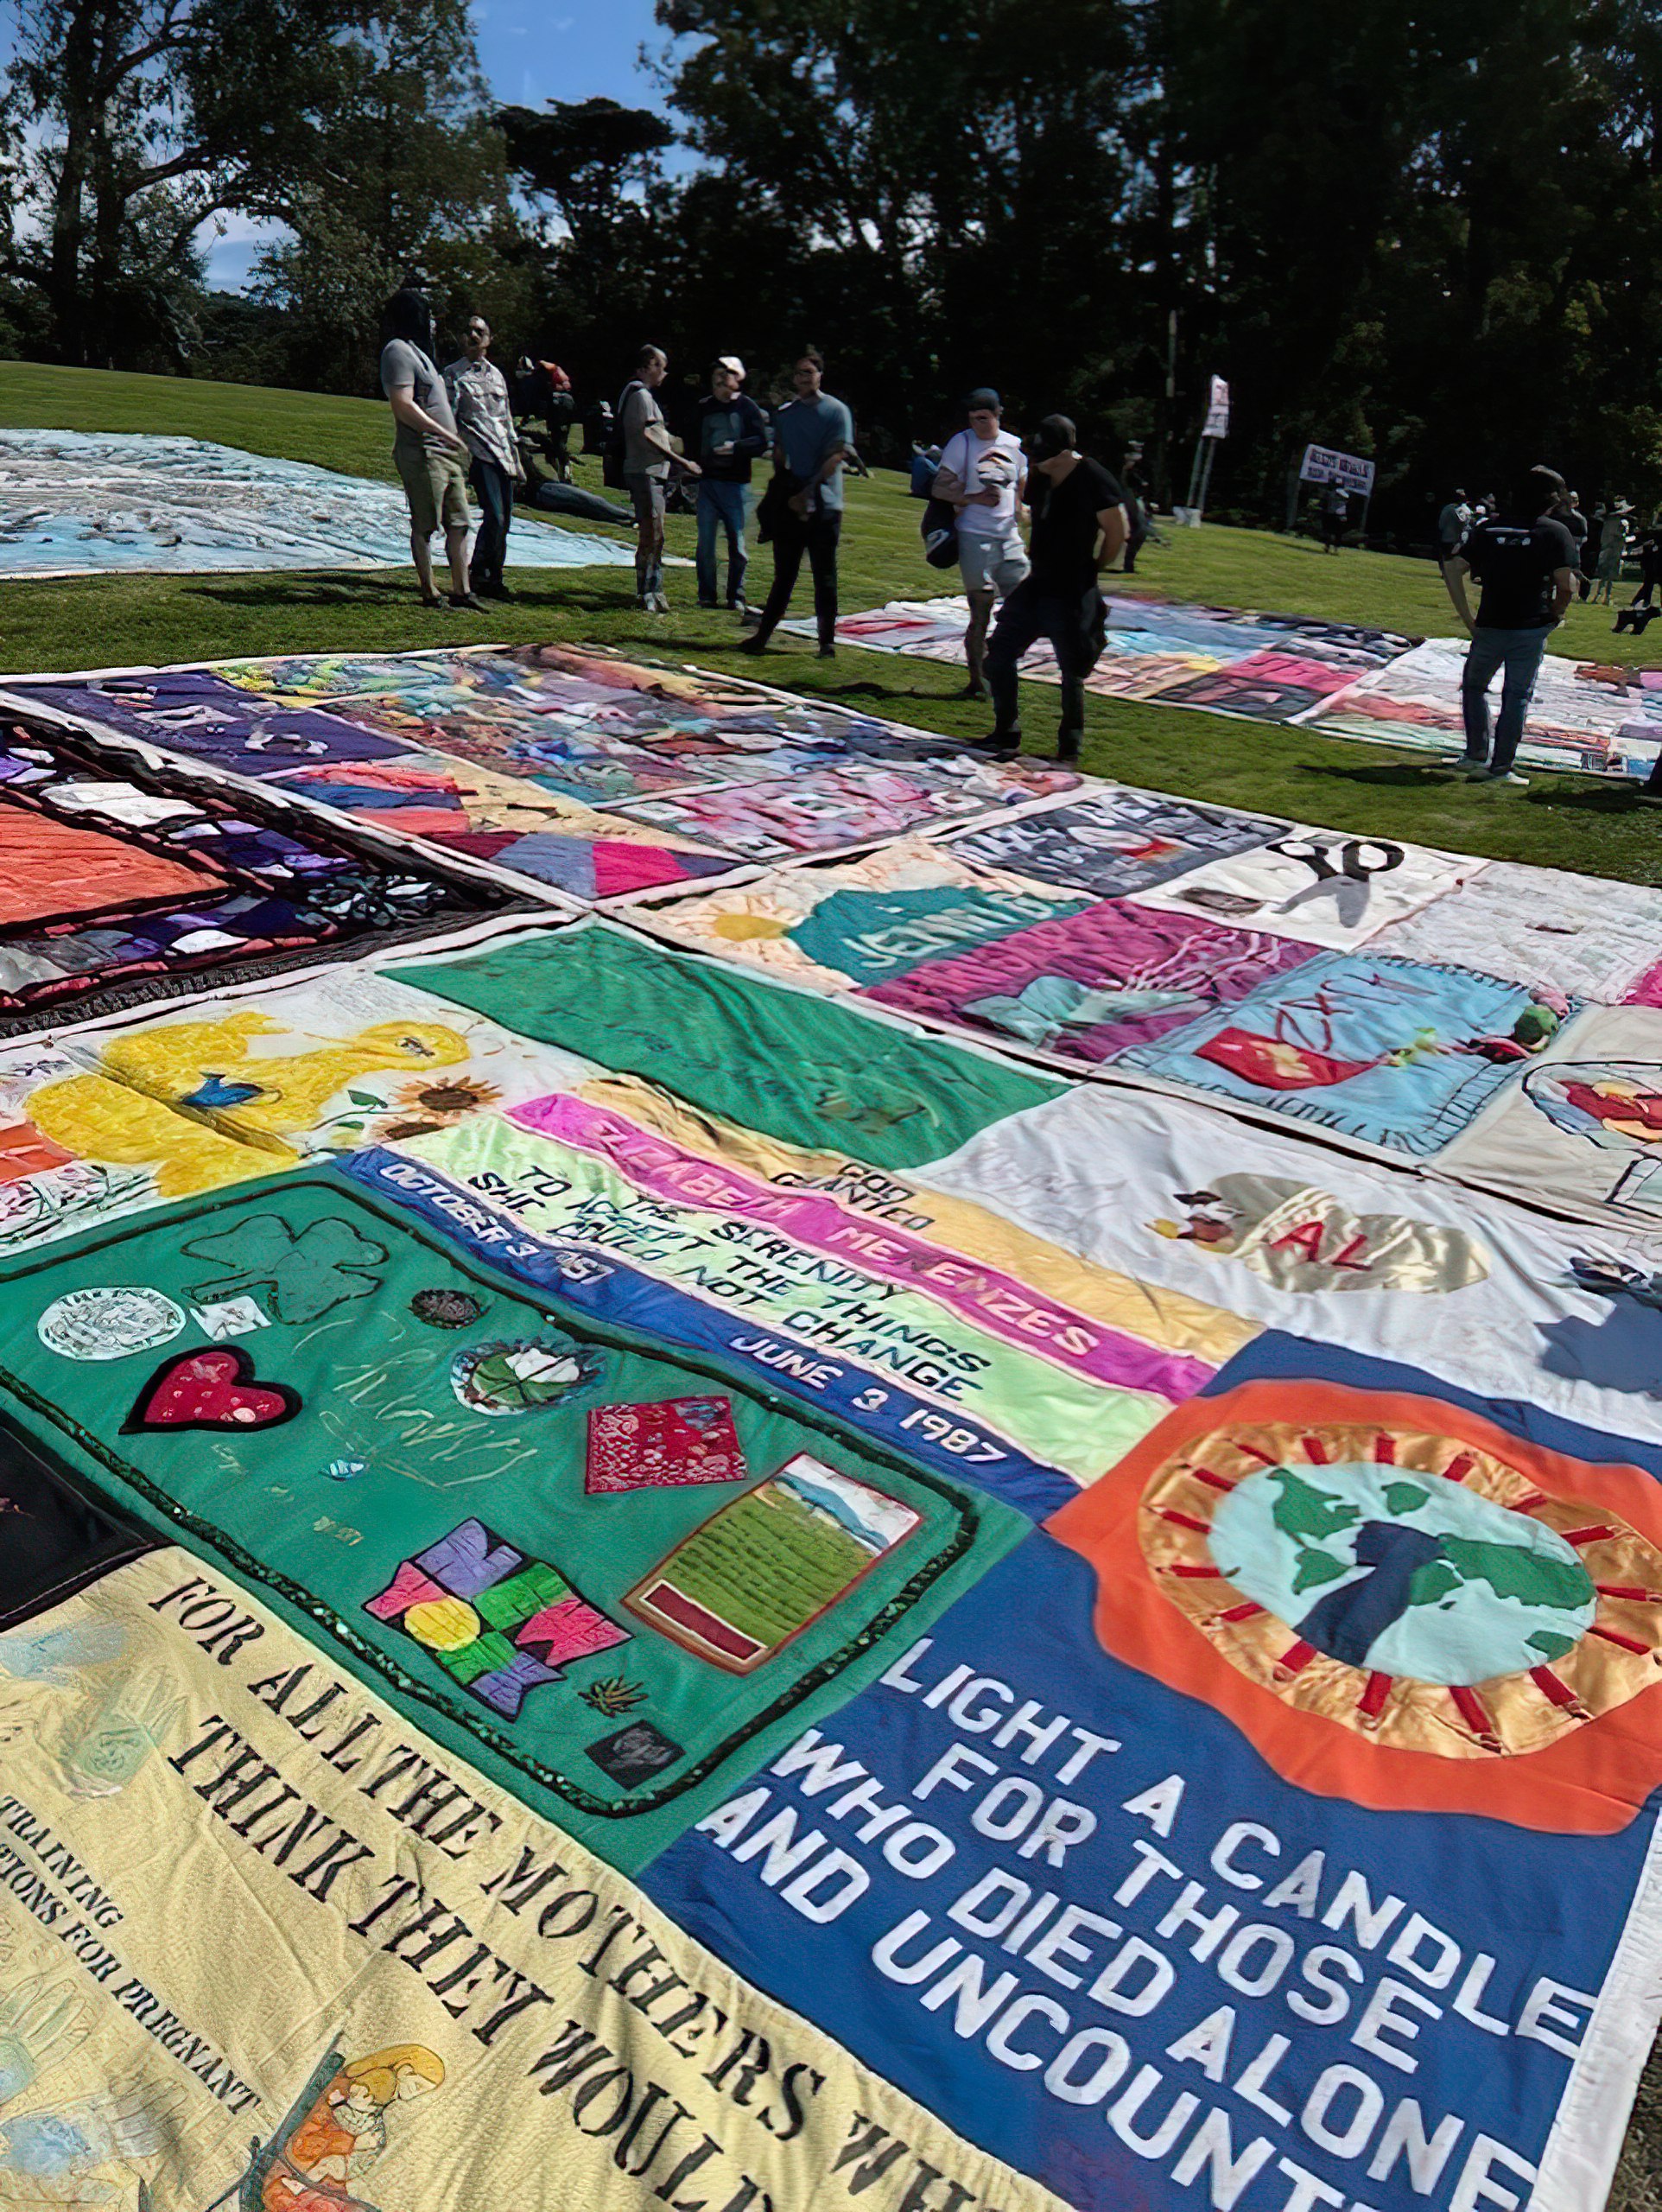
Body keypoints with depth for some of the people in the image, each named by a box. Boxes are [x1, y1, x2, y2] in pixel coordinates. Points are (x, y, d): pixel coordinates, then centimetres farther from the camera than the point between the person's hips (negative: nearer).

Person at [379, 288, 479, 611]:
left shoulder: (416, 350, 23)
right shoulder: (398, 351, -9)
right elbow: (402, 406, -20)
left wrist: (452, 439, 18)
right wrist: (445, 434, -20)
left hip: (445, 453, 10)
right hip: (421, 453, -10)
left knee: (459, 524, 9)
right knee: (425, 527, -5)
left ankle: (460, 591, 13)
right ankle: (429, 594, 0)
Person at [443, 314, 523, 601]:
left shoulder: (496, 374, 20)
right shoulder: (453, 375, 2)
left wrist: (516, 458, 20)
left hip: (504, 455, 6)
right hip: (479, 453, -6)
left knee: (504, 520, 4)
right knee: (495, 516, -17)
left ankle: (493, 577, 13)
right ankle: (478, 575, -5)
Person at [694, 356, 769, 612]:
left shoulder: (747, 407, 0)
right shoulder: (704, 408, 13)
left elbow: (762, 443, -6)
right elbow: (694, 442, 20)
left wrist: (736, 447, -18)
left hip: (736, 484, -3)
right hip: (707, 482, 3)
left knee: (737, 545, 2)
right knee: (705, 543, 0)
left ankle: (736, 597, 10)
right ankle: (707, 596, 7)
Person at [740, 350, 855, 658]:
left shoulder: (836, 411, 0)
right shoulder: (784, 414, 15)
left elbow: (834, 458, -9)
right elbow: (779, 458, 14)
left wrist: (806, 492, -15)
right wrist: (788, 495, -2)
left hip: (824, 506, -4)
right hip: (790, 505, 4)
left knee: (825, 576, 0)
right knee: (784, 574, 7)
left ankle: (827, 642, 4)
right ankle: (763, 635, 9)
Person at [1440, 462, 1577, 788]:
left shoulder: (1488, 529, 8)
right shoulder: (1556, 532, -2)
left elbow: (1454, 571, 0)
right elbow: (1566, 586, -11)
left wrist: (1468, 620, 2)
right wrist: (1553, 616, 7)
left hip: (1489, 627, 2)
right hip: (1531, 630, -2)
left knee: (1473, 686, 21)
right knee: (1516, 697, 7)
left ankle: (1477, 755, 17)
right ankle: (1501, 768, 8)